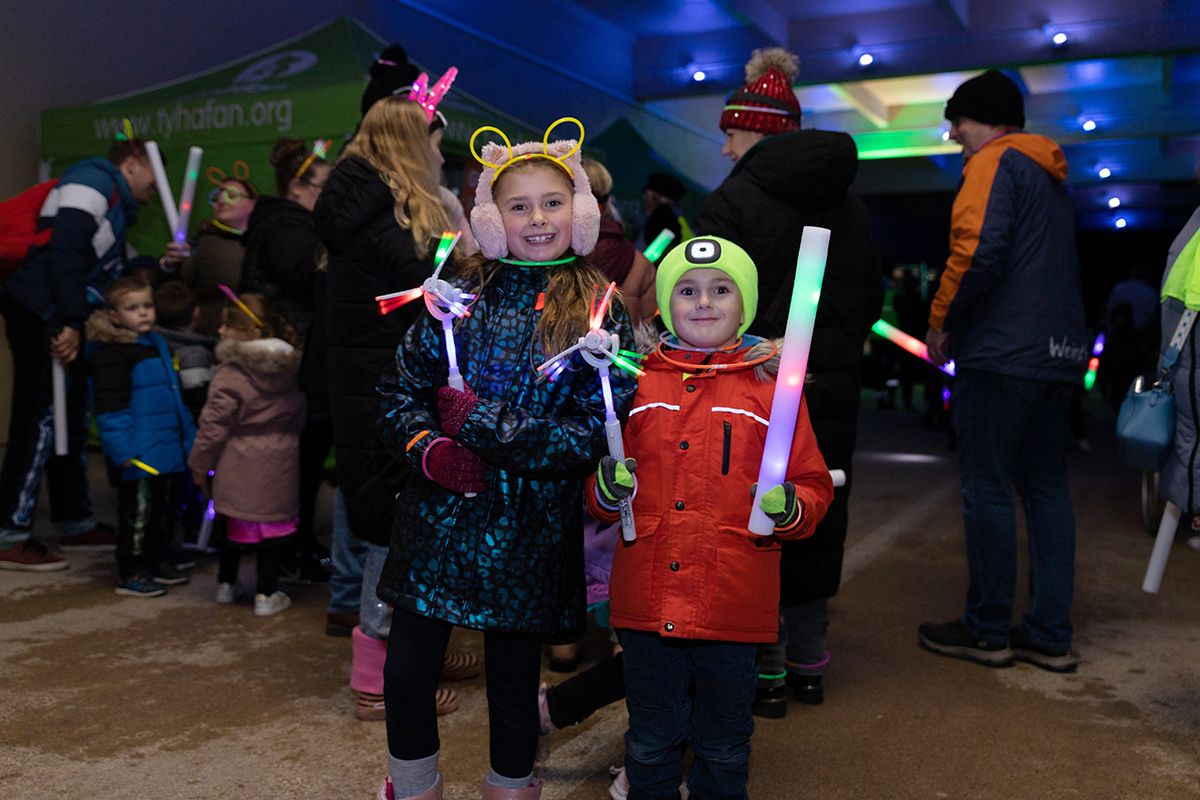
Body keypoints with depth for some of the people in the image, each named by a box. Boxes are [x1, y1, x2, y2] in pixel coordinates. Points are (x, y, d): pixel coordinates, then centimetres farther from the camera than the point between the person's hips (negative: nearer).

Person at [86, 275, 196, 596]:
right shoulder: (111, 354, -14)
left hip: (164, 447, 9)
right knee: (137, 509, -1)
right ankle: (130, 573, 10)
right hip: (138, 454, -9)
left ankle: (158, 560, 32)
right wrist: (122, 449, -23)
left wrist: (188, 435, 20)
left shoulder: (158, 345, 15)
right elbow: (110, 406, -19)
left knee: (162, 506, 18)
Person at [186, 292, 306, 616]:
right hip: (278, 467, 3)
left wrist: (199, 465, 1)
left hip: (238, 467, -3)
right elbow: (299, 417, 14)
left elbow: (214, 425, -11)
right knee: (272, 525, 9)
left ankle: (226, 584, 32)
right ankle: (266, 594, 13)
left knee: (234, 526, 14)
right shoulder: (290, 369, 3)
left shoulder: (230, 374, -14)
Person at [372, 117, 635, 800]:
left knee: (515, 681, 13)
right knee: (407, 675, 9)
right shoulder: (461, 295, 3)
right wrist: (429, 450, -16)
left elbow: (597, 435, -14)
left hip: (530, 535, -2)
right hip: (437, 520, 3)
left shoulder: (601, 314, -5)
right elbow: (402, 391, 4)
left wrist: (483, 423, -19)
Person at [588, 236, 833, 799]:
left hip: (735, 604, -1)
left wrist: (787, 508, -19)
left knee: (723, 747, 17)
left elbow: (814, 487, 1)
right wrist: (608, 491, -11)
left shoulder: (772, 385, -1)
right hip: (647, 599, 2)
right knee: (650, 743, 17)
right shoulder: (637, 383, 4)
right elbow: (598, 496, 11)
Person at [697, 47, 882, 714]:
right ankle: (808, 663, 26)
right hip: (833, 390, 6)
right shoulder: (849, 204, 8)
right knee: (818, 520, 15)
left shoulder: (734, 200, -12)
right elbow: (872, 300, 12)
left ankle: (764, 671, 12)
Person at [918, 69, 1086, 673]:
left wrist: (941, 321, -8)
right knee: (1046, 488, 9)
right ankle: (1050, 636, 13)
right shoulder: (1050, 176, 23)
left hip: (1001, 352, -9)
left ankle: (988, 630, 5)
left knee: (986, 488, -2)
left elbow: (978, 248, -20)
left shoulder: (994, 162, -5)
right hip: (1059, 353, 9)